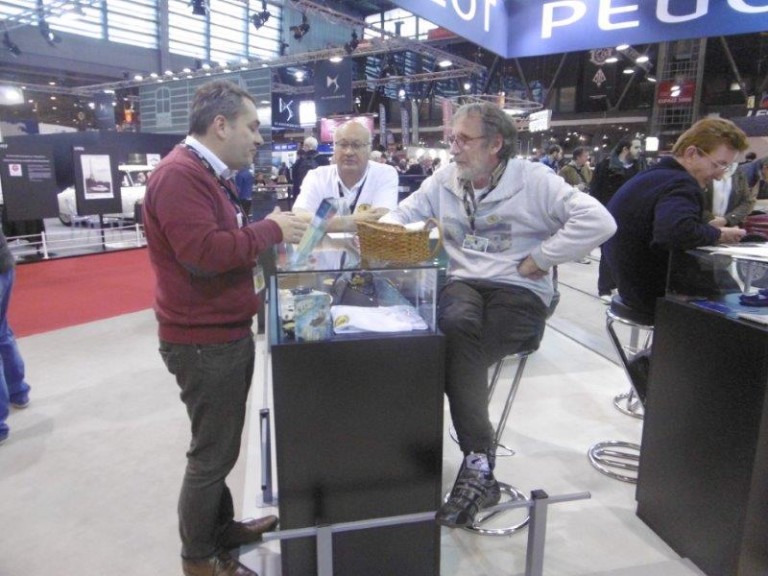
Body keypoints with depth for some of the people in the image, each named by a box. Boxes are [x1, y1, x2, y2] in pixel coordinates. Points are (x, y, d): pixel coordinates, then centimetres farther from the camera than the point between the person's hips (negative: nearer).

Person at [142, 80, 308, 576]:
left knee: (220, 445, 21)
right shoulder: (179, 175, -19)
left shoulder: (211, 174, 15)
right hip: (204, 340, -10)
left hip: (226, 333, 10)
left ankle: (222, 527, 39)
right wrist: (270, 230, -19)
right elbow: (203, 251, -30)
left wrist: (270, 242, 3)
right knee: (213, 452, 4)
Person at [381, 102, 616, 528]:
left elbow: (598, 221, -12)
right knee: (456, 325, -33)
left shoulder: (533, 181, -2)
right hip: (463, 284, 3)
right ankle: (479, 462, -28)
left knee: (456, 344, -30)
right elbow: (401, 216, 15)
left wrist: (539, 259, -12)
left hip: (519, 292, -3)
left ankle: (477, 465, -18)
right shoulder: (444, 181, 13)